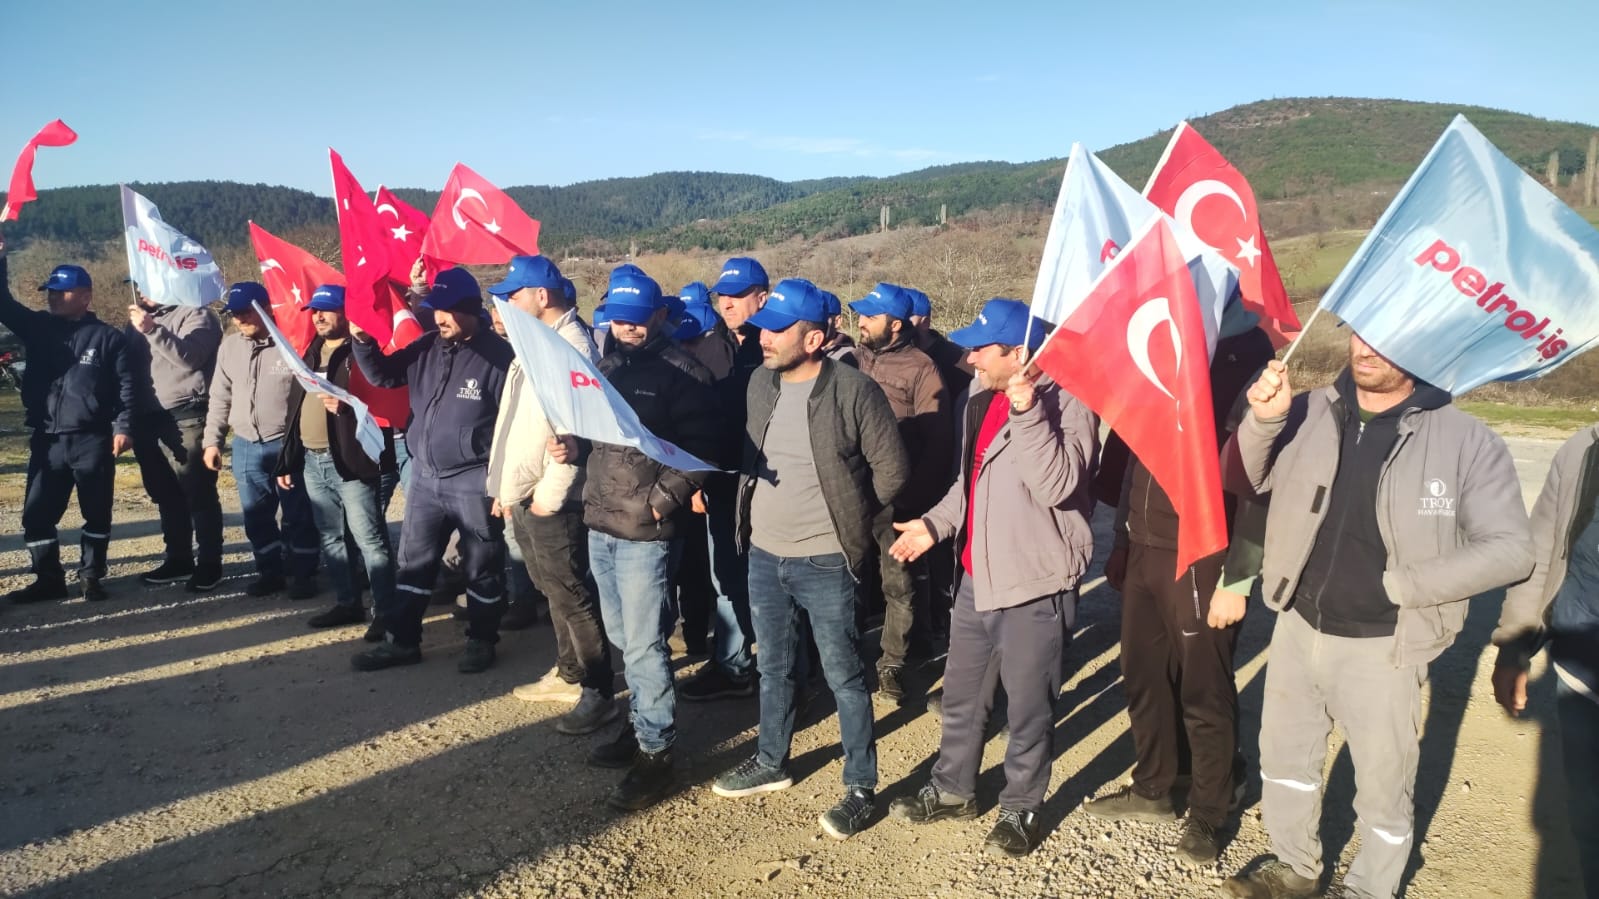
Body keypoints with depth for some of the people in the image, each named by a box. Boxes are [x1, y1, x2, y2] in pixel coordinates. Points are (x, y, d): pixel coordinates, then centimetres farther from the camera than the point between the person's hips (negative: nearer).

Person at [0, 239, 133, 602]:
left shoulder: (108, 337, -1)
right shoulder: (36, 326, 11)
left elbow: (125, 386, -5)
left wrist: (122, 427, -13)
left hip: (92, 441, -4)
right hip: (47, 441, 4)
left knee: (96, 514, 5)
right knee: (36, 514, 5)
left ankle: (91, 577, 19)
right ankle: (48, 579, 18)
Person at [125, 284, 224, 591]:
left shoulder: (195, 314, -2)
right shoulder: (140, 318, 19)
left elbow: (189, 356, -19)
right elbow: (129, 364, 18)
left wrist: (152, 330, -27)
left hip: (185, 418, -8)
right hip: (148, 419, 8)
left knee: (198, 494, -5)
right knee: (166, 496, 13)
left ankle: (210, 564, 0)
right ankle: (178, 560, 22)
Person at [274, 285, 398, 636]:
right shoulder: (312, 353, 18)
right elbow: (295, 407, 20)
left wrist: (348, 406, -31)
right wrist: (287, 461, 18)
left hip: (350, 461, -8)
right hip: (312, 462, 9)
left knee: (369, 539, -6)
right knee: (331, 538, 15)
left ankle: (385, 611, 0)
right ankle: (347, 603, 27)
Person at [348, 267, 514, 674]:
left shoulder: (497, 355, -13)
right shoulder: (426, 347, 5)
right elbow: (383, 375, 14)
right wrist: (363, 341, -5)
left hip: (473, 481, -6)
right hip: (425, 477, 6)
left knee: (481, 567, 8)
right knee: (413, 562, 14)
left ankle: (481, 641, 24)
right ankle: (401, 641, 27)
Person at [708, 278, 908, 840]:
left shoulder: (853, 391, -15)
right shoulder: (759, 384, 4)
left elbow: (892, 468, -8)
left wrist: (846, 518, -1)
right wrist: (752, 513, 10)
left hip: (824, 561, -6)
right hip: (763, 554, 6)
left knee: (844, 677, 5)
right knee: (773, 667, 20)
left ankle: (861, 787, 19)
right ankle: (771, 763, 39)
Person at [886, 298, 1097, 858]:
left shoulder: (1066, 405, -15)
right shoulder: (982, 402, 9)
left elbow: (1057, 486, -29)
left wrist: (1028, 412, -32)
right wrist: (934, 523, 8)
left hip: (1034, 585, -8)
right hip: (977, 578, 8)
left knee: (1028, 709, 9)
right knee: (960, 697, 20)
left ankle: (1021, 808, 28)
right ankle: (952, 789, 38)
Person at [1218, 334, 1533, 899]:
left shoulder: (1466, 440, -12)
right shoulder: (1309, 415, -4)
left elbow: (1511, 549, -10)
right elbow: (1239, 481, 1)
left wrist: (1398, 584, -16)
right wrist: (1262, 420, -18)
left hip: (1383, 645, -3)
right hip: (1298, 627, 4)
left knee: (1383, 786, 13)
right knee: (1283, 757, 20)